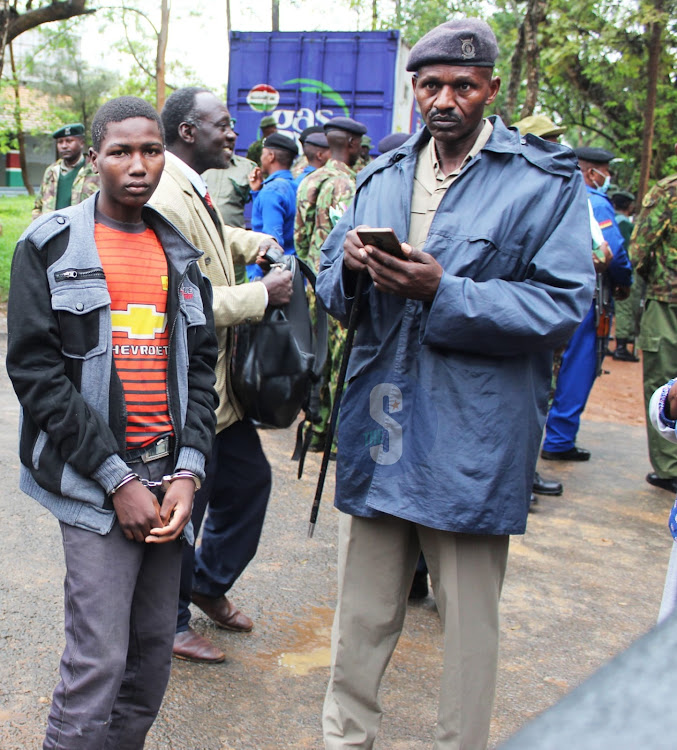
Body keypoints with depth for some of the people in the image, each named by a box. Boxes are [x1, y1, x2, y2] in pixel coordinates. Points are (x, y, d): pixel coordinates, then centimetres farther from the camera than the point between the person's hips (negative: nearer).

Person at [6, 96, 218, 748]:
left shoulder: (178, 253, 13)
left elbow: (200, 365, 11)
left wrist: (187, 471, -3)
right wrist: (118, 479, -13)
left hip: (168, 477, 5)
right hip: (95, 482, -4)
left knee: (154, 652, 11)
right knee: (98, 663, -6)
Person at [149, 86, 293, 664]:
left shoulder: (196, 192, 10)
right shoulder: (167, 200, -23)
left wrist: (254, 244, 12)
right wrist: (262, 293, -20)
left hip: (220, 383, 10)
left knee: (249, 479, 20)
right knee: (182, 509, 6)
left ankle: (209, 584, 41)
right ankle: (170, 624, 27)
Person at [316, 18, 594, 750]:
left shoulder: (547, 180, -3)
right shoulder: (382, 176, 12)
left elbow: (561, 305, -13)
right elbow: (333, 293, 12)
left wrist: (445, 294, -22)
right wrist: (349, 267, -11)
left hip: (472, 440, -4)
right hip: (377, 430, 4)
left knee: (469, 619, 11)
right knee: (361, 611, 16)